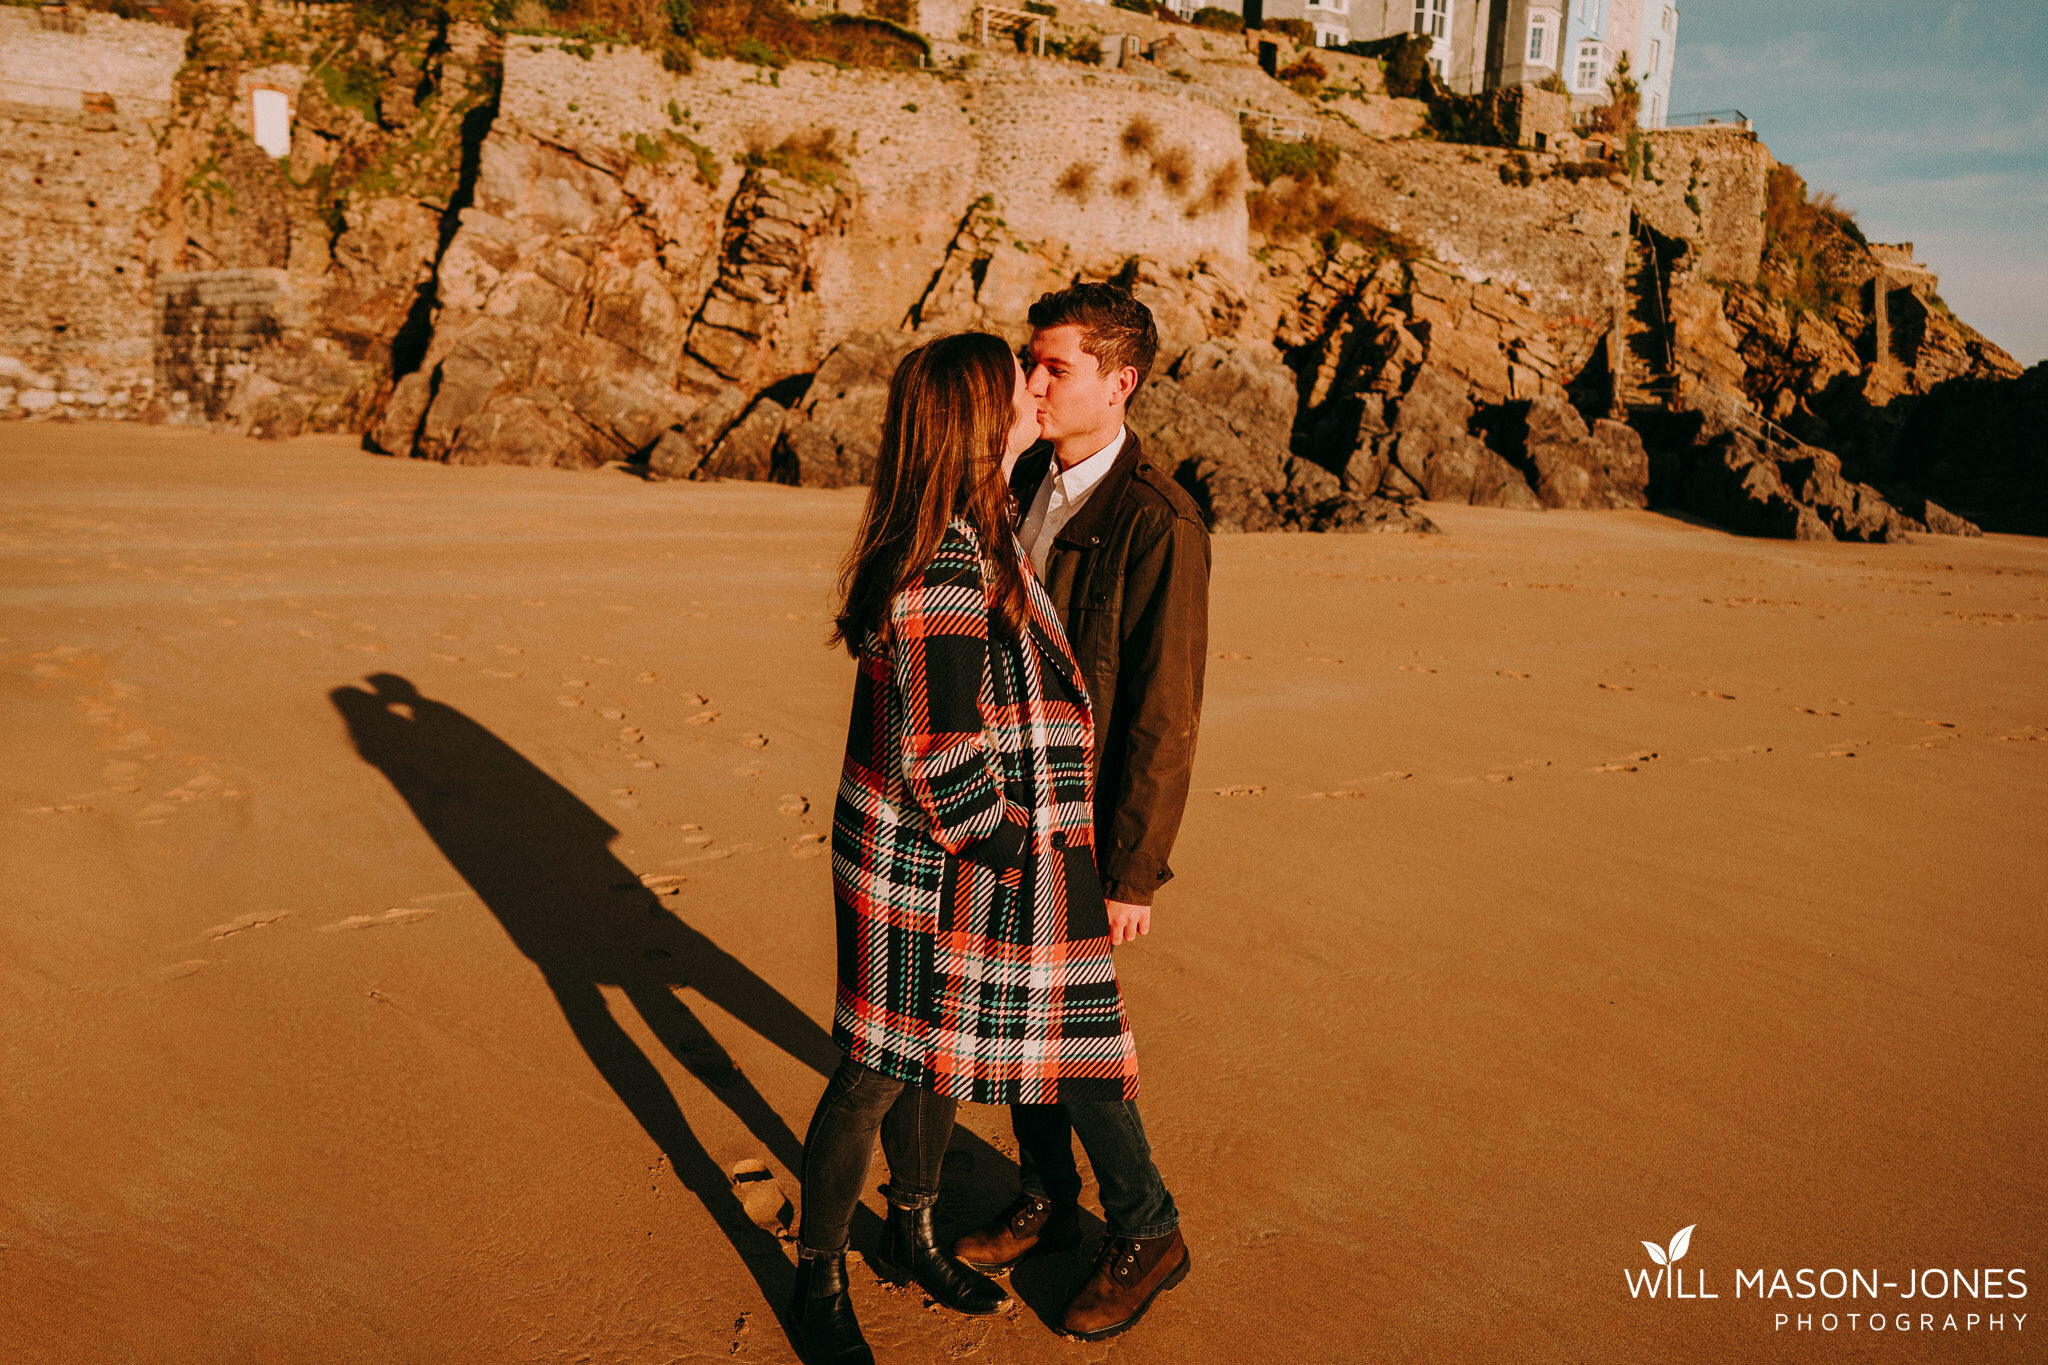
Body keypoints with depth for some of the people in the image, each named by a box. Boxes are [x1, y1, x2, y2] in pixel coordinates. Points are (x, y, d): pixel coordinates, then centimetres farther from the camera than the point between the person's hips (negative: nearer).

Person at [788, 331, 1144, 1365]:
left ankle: (912, 1231, 45)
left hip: (957, 851, 9)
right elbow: (944, 763, -26)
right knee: (881, 1071, 8)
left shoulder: (970, 537, 6)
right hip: (927, 866, -9)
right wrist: (1016, 851, -12)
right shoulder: (946, 567, -27)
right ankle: (817, 1279, 29)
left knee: (938, 1051, 23)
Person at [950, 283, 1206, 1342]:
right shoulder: (1031, 479, 5)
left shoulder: (1158, 524, -20)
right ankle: (1047, 1201, 37)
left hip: (1084, 822, -8)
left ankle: (1144, 1232, 23)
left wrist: (1133, 874, -17)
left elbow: (1165, 717, -19)